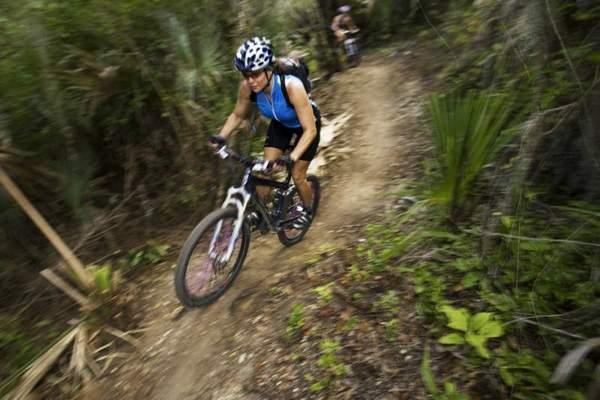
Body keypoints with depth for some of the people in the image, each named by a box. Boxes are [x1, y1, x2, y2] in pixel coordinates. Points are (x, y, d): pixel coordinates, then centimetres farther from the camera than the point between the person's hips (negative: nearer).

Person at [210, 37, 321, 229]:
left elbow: (310, 130, -38)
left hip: (305, 125, -4)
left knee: (297, 176, -1)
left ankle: (307, 210, 29)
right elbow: (237, 115, -8)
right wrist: (221, 137, -24)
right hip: (280, 123, 4)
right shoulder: (247, 87, -27)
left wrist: (292, 157, -50)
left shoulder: (292, 86, -40)